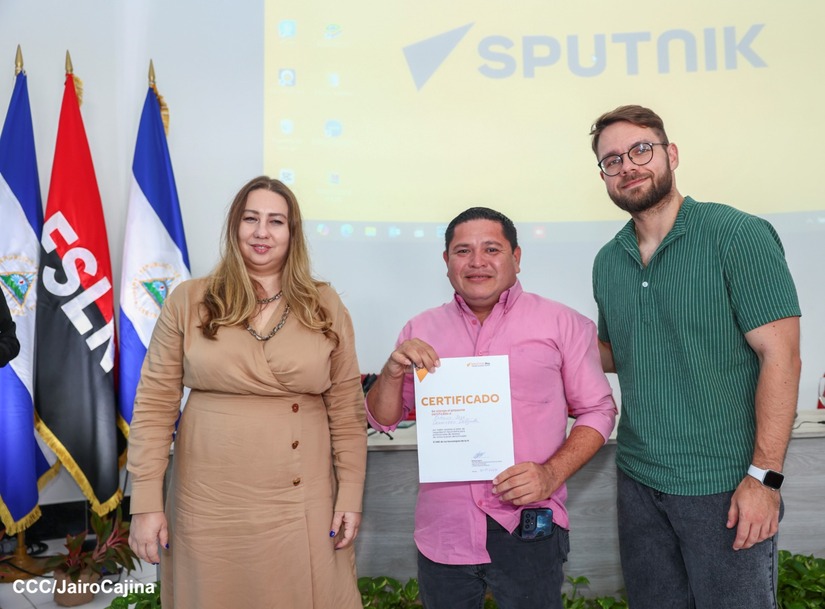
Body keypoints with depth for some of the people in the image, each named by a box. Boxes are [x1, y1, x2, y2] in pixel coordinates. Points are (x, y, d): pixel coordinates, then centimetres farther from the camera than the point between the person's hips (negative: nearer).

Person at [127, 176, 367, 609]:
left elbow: (347, 411, 2)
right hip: (210, 508, 0)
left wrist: (351, 496, 0)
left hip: (304, 509, 1)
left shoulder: (326, 307, 2)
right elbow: (154, 405, 0)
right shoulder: (188, 302, 0)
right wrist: (146, 504, -3)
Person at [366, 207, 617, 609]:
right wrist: (393, 373, -10)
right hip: (443, 531, 3)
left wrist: (552, 473, -14)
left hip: (528, 531, -2)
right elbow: (383, 420, 11)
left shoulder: (561, 324, 0)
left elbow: (598, 410, 2)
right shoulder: (420, 331, 7)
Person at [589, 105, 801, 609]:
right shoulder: (608, 262, 7)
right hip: (639, 480, 6)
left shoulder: (737, 235, -10)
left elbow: (780, 355, -14)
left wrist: (764, 476, -18)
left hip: (726, 486, -5)